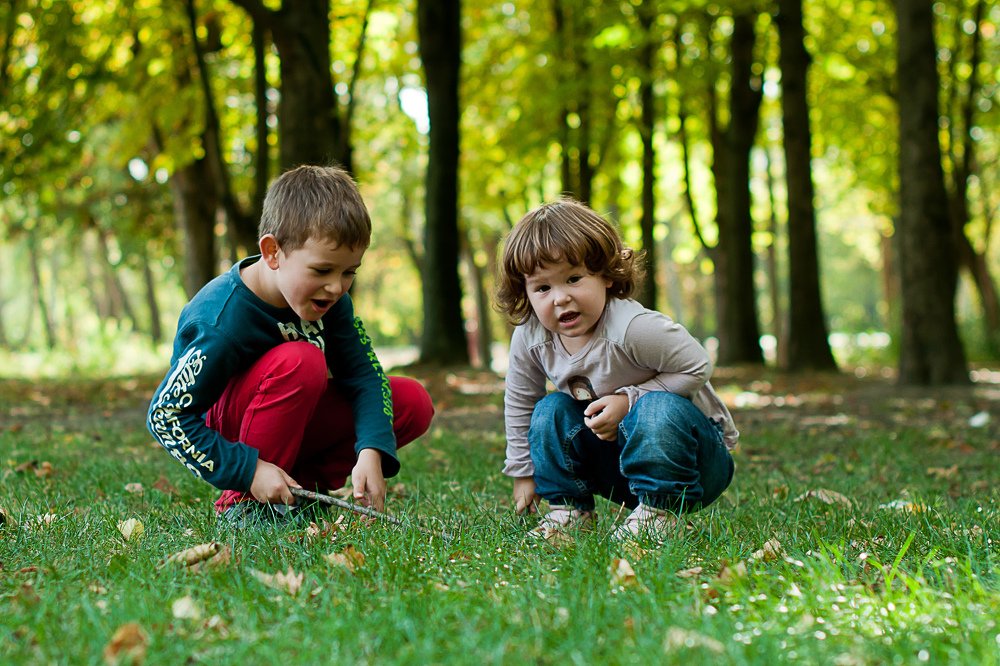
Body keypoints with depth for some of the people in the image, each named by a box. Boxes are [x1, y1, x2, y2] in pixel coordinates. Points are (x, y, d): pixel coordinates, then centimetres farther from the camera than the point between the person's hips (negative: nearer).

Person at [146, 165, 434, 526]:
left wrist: (370, 452, -29)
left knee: (413, 404, -8)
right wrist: (249, 471, -31)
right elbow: (165, 415, -27)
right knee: (301, 361, -35)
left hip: (291, 423, 6)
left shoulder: (328, 296, -13)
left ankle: (302, 488, -3)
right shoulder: (222, 323, -31)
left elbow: (363, 373, -12)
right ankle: (244, 502, -21)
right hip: (228, 432, -6)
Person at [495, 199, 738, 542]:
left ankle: (657, 511, -22)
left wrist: (628, 400, -27)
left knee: (659, 409, -35)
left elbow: (696, 368, -24)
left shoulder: (633, 328, -31)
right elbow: (519, 401, 5)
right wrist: (523, 471, 9)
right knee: (551, 410, -11)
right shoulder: (529, 337, -12)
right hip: (614, 449, 6)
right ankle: (569, 509, 0)